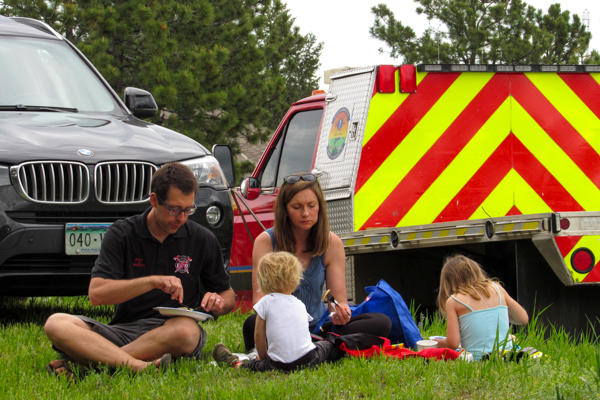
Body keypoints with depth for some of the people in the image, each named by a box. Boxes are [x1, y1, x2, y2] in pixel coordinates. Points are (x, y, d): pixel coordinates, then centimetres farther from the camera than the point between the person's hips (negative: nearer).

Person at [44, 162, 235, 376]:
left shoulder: (202, 239, 7)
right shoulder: (121, 234, 3)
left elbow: (228, 295, 19)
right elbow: (96, 294, -9)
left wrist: (218, 302, -7)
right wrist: (152, 281, -20)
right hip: (123, 330, 1)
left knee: (186, 331, -39)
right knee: (56, 323, -26)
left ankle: (86, 362, -33)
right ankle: (139, 366, -46)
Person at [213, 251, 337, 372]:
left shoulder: (266, 302, 0)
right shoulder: (300, 304, 15)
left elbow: (259, 335, 3)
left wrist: (263, 357, 18)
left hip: (280, 365, -3)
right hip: (309, 360, 3)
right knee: (326, 345, 31)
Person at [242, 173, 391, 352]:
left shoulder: (332, 244, 0)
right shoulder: (266, 242, -6)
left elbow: (339, 299, -1)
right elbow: (260, 299, -12)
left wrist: (340, 313, -27)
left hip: (317, 326, 3)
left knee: (381, 323, -19)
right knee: (253, 323, -37)